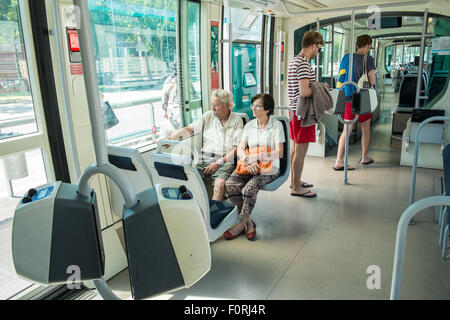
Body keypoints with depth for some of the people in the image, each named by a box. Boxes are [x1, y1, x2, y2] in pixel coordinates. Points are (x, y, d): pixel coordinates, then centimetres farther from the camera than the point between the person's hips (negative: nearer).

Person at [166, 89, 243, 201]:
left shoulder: (237, 120, 5)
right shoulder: (208, 116, 14)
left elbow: (237, 148, -2)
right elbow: (189, 129, 10)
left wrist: (219, 162, -12)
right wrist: (169, 138, -5)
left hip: (225, 160, -3)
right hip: (205, 158, 3)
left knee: (219, 184, -33)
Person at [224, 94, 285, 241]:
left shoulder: (276, 125, -2)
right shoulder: (249, 125, 13)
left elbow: (279, 153, -10)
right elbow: (240, 150, 6)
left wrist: (255, 157, -17)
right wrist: (248, 161, -16)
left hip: (269, 168, -4)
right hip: (248, 166, 5)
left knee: (249, 188, -32)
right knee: (230, 184, -23)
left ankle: (241, 223, -15)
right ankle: (248, 222, -17)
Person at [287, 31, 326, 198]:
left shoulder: (294, 61, 15)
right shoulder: (304, 64, -18)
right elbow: (304, 92, -25)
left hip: (295, 110, 10)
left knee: (295, 147, 17)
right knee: (301, 150, -3)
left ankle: (294, 180, 30)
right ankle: (296, 188, 6)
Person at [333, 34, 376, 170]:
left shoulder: (346, 58, 5)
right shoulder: (368, 60, -9)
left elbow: (340, 79, 8)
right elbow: (372, 82, -11)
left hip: (348, 99, 4)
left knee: (347, 130, 6)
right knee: (365, 129, 15)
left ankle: (339, 161, 2)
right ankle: (364, 157, 29)